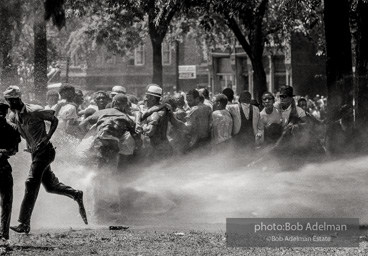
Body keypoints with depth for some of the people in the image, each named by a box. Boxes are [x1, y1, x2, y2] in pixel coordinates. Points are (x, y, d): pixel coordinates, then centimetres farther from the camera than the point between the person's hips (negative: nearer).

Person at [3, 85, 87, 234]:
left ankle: (24, 224, -17)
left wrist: (46, 138, -16)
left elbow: (54, 120, -6)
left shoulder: (35, 111, -17)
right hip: (35, 153, 8)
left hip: (44, 150, -8)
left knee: (31, 184, -15)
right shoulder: (13, 116, 2)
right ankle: (76, 195, 36)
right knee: (50, 186, 14)